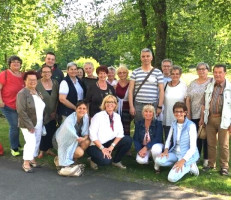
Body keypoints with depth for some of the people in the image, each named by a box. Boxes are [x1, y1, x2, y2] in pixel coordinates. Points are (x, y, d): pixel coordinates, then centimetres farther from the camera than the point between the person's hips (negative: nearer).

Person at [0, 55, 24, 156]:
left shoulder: (23, 75, 8)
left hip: (20, 106, 6)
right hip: (8, 106, -6)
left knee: (18, 125, 17)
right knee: (14, 126, -5)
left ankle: (17, 145, 35)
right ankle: (14, 148, 13)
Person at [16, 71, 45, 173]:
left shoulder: (38, 92, 9)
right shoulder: (22, 93, -14)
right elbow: (21, 111, -19)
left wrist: (42, 122, 9)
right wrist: (29, 126, -19)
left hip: (39, 124, 7)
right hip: (28, 124, -7)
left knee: (37, 142, 12)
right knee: (31, 142, -12)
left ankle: (32, 159, 27)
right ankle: (26, 163, 1)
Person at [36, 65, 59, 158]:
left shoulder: (55, 83, 5)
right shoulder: (37, 84, -7)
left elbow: (58, 98, 6)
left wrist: (55, 111, -1)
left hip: (52, 114, 3)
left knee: (51, 131, 8)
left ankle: (49, 149, 25)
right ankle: (41, 150, 17)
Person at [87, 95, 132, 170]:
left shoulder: (117, 116, 4)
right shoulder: (98, 116, -12)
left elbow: (120, 133, -2)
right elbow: (92, 135, -18)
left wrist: (112, 146, -17)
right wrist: (102, 148, -23)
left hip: (110, 143, 6)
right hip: (96, 145, -6)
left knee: (128, 140, -15)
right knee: (106, 160, -32)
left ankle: (116, 161, 4)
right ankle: (93, 159, 4)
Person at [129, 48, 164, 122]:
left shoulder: (158, 72, 7)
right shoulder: (135, 72, 9)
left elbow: (161, 90, 5)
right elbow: (130, 90, 7)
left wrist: (160, 107, -2)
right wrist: (131, 106, 0)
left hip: (153, 105, -1)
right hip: (138, 105, 1)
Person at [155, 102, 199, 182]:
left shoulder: (191, 125, -15)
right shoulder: (174, 124, 4)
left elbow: (193, 148, -17)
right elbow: (169, 140, 14)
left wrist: (182, 161, -25)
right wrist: (166, 150, -6)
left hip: (188, 155, -6)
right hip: (175, 153, 6)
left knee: (172, 178, -24)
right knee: (158, 160, -21)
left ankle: (189, 166, 2)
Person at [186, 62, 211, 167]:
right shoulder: (193, 83, 12)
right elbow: (188, 99, 10)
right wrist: (188, 113, 4)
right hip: (195, 115, 3)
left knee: (206, 137, 3)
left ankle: (206, 158, 15)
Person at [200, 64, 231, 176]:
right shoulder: (209, 86, 9)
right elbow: (204, 103, 14)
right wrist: (202, 118, 11)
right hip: (210, 118, 4)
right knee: (210, 143, 11)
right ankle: (211, 164, 24)